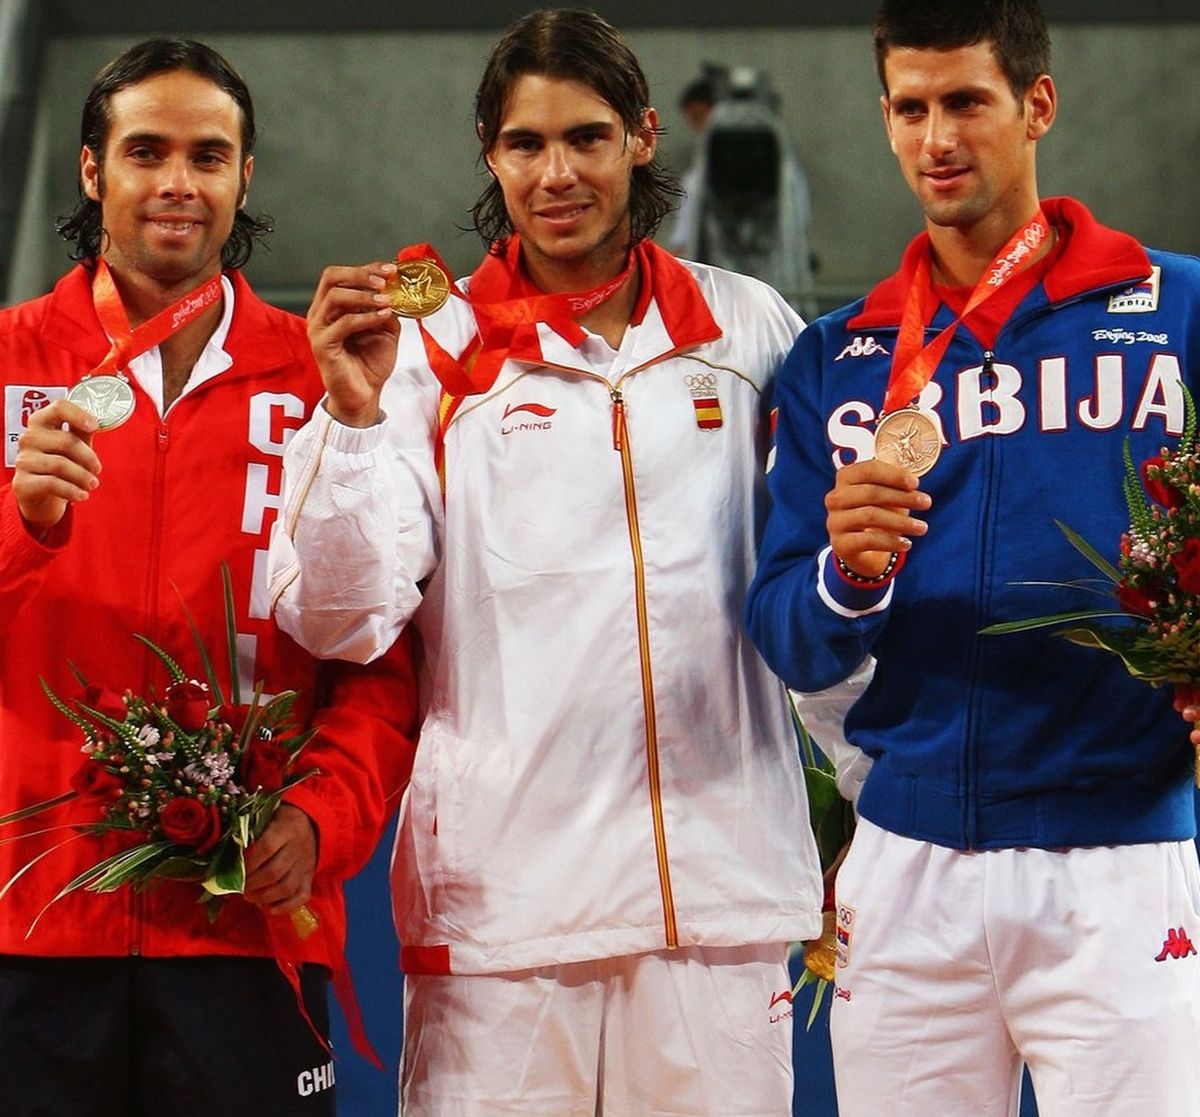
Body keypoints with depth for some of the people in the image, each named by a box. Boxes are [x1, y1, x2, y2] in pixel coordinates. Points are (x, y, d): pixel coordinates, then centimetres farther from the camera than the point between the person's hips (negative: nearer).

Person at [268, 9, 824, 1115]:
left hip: (719, 878, 2)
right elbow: (341, 623, -6)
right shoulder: (436, 351, 4)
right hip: (503, 887, -1)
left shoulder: (749, 328, 9)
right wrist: (353, 411, -17)